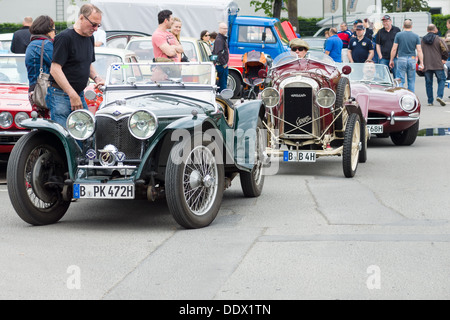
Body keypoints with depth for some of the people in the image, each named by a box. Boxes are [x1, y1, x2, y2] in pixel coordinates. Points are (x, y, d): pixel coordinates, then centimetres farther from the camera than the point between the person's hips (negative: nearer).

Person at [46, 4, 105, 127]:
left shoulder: (90, 38, 14)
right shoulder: (65, 37, -13)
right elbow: (55, 70, -18)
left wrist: (97, 78, 5)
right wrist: (72, 95, -21)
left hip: (79, 95, 8)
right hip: (60, 96, -8)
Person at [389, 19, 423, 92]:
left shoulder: (398, 35, -1)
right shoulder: (416, 36, 2)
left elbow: (394, 49, -2)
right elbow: (419, 50, -2)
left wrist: (391, 60, 8)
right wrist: (421, 63, 1)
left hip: (401, 59, -1)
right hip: (412, 59, 1)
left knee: (400, 80, -1)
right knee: (411, 81, 10)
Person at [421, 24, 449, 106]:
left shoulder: (422, 40, 8)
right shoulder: (438, 39, -5)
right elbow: (445, 50, -9)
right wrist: (444, 58, 8)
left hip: (426, 65, 3)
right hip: (438, 64, -3)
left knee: (428, 82, 9)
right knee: (441, 80, 7)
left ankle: (430, 101, 7)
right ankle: (439, 96, -13)